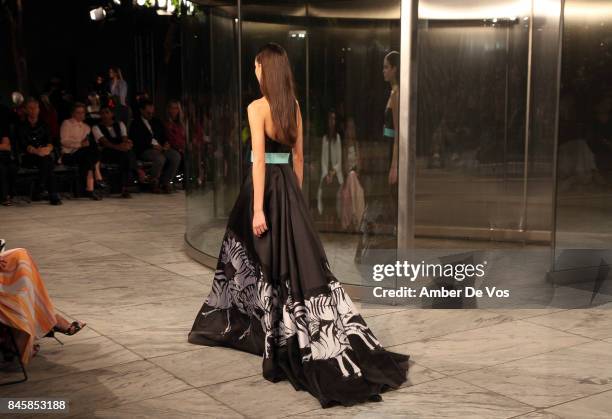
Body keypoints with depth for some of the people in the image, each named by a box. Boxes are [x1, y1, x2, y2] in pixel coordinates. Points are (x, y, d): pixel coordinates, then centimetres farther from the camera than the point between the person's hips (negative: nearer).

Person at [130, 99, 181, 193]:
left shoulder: (157, 122, 25)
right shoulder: (136, 124, 5)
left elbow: (164, 136, 22)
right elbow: (137, 142, -7)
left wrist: (166, 143, -1)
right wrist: (152, 145, -17)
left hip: (161, 147, 6)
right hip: (145, 150, -6)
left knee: (176, 156, -22)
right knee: (160, 158, -36)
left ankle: (165, 182, -12)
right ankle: (154, 183, -14)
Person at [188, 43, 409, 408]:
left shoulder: (258, 107, -11)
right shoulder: (293, 105, 9)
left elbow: (259, 159, -17)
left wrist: (258, 209, -18)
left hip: (266, 186, -6)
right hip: (288, 184, 6)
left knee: (263, 259, 5)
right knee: (299, 256, 7)